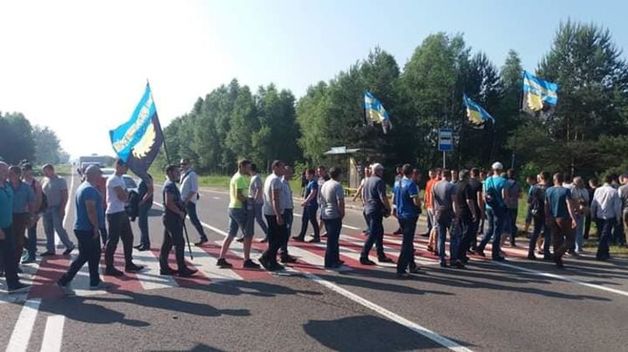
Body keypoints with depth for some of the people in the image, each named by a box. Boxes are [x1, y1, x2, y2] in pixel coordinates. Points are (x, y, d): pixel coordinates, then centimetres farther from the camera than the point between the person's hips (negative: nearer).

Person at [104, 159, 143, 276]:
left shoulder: (120, 178, 15)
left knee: (128, 238, 14)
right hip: (114, 213, -10)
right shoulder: (113, 179, -16)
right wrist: (127, 194, 0)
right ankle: (109, 267, 5)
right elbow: (123, 197, -20)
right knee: (113, 241, -3)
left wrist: (125, 194, -5)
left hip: (122, 212, 10)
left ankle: (129, 264, 23)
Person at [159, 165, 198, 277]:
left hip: (170, 218, 10)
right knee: (179, 243, -6)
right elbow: (168, 203, -25)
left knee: (167, 244, 12)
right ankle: (182, 269, -2)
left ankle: (164, 268, 17)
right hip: (172, 218, -10)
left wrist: (181, 207, 13)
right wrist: (180, 212, -17)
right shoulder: (170, 185, -15)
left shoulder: (171, 184, 18)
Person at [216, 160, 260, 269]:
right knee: (248, 235, -2)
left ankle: (221, 259, 13)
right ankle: (247, 261, 2)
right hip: (240, 209, -10)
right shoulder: (240, 178, -14)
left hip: (233, 207, 10)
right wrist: (249, 201, -12)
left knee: (231, 234, 12)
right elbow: (238, 195, -23)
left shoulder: (235, 177, 18)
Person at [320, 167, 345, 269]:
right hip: (334, 216, -9)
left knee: (333, 239, 18)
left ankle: (335, 260, 27)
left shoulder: (325, 184, 12)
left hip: (325, 215, 9)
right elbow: (340, 202, -21)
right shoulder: (337, 185, -15)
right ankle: (329, 262, 2)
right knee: (332, 240, -2)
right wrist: (342, 213, -9)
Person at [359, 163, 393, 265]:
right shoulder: (379, 181, -14)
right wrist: (388, 209, -11)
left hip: (368, 210, 10)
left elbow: (365, 197, 21)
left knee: (379, 232, 17)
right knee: (372, 234, -6)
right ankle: (364, 257, -6)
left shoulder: (367, 181, 15)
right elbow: (383, 197, -20)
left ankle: (381, 256, 23)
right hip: (376, 210, -10)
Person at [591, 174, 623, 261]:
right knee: (605, 235, 0)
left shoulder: (598, 190, -2)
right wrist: (618, 217, 2)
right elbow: (617, 206, -8)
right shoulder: (614, 191, -11)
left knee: (602, 235, 16)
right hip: (610, 217, -3)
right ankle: (600, 254, -6)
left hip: (599, 216, 4)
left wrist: (592, 215, 10)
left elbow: (593, 204, 0)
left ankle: (605, 254, 26)